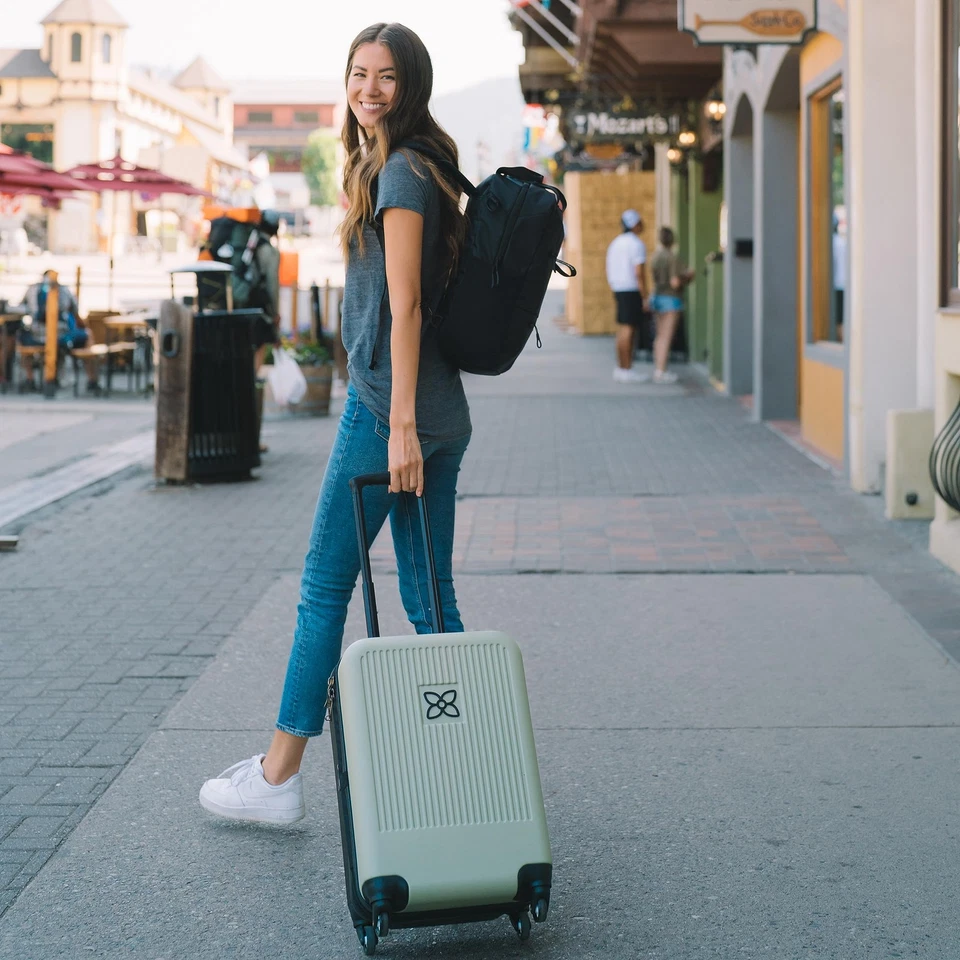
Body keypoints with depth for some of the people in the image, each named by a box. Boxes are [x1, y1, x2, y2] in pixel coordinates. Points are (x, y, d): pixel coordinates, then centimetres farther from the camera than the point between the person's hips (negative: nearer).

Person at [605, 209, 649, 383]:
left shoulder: (615, 243, 15)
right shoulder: (637, 244, -12)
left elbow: (610, 272, 16)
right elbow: (639, 272, -19)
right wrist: (645, 297, -16)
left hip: (618, 290, 9)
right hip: (632, 291, -9)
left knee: (624, 330, 13)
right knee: (628, 329, -7)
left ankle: (622, 369, 15)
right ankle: (625, 370, -7)